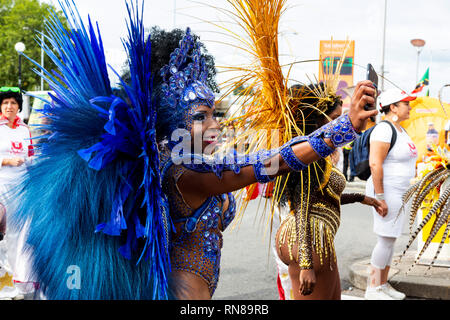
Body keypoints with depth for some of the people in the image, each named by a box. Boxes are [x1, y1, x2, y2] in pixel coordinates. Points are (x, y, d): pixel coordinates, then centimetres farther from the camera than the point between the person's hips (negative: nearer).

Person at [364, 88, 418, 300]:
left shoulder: (400, 130, 15)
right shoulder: (384, 129, -16)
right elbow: (375, 163, -23)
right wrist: (380, 198, -23)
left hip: (399, 193, 10)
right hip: (386, 190, -10)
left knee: (390, 239, 12)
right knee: (386, 239, -7)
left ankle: (383, 285, 21)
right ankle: (373, 289, 2)